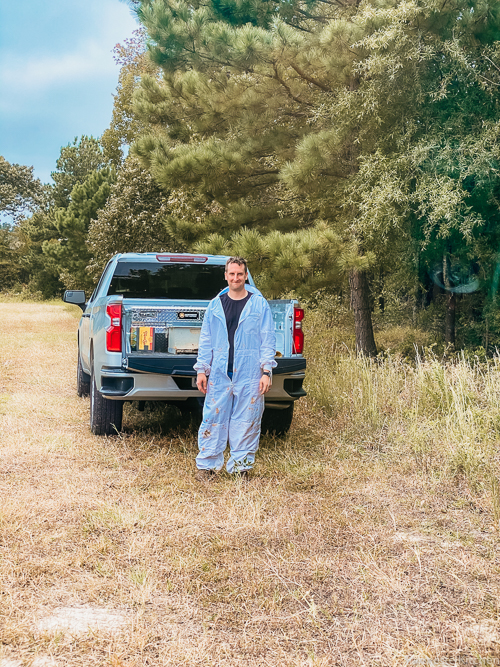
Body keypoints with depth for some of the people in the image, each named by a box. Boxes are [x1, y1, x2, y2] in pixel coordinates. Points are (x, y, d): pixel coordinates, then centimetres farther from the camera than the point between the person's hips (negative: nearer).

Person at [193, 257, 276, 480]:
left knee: (246, 421, 3)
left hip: (249, 374, -2)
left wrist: (266, 371, -5)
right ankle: (207, 465, 12)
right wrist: (202, 369, 6)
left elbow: (268, 340, 1)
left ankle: (241, 466, 16)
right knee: (213, 419, 1)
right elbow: (206, 340, 12)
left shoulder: (259, 305, 2)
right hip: (219, 374, 2)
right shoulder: (215, 305, 9)